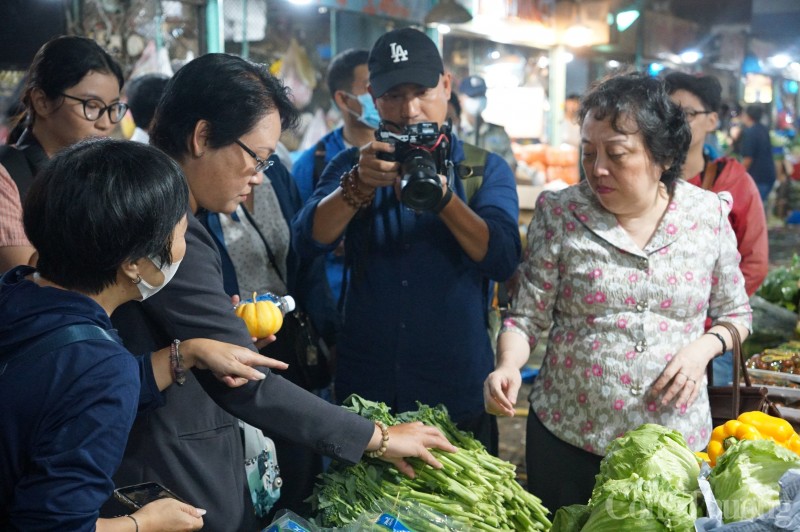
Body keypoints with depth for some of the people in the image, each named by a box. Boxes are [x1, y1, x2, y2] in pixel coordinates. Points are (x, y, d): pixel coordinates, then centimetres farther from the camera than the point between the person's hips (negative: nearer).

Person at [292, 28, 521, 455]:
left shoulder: (485, 170, 1)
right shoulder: (352, 165, 6)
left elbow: (502, 259, -15)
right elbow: (308, 241, -11)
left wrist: (441, 195, -30)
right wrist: (360, 183, -29)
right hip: (364, 390, 1)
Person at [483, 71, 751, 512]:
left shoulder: (709, 215, -2)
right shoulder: (560, 214, -7)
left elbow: (735, 313, 9)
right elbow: (527, 315, -4)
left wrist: (704, 347, -11)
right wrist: (508, 364, -23)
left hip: (675, 439, 1)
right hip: (566, 438, -1)